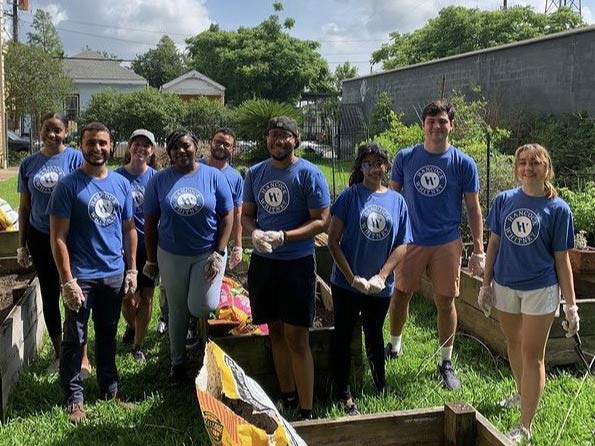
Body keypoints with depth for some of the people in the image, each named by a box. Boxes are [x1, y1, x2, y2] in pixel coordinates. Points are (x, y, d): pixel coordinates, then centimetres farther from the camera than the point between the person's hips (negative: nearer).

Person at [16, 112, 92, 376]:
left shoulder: (76, 158, -6)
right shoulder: (29, 164, 5)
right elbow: (24, 207, 10)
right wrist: (21, 245, 10)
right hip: (40, 238, 4)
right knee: (50, 298, 11)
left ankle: (82, 357, 13)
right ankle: (59, 354, 27)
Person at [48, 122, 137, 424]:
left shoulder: (121, 183, 5)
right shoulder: (68, 185, -10)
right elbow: (58, 237, -12)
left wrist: (132, 269, 8)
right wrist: (67, 281, -16)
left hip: (114, 274, 4)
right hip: (81, 277, -4)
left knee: (108, 335, 18)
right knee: (75, 338, 6)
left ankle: (109, 388, 32)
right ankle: (74, 398, 21)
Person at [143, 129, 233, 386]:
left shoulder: (214, 177, -3)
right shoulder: (159, 180, -1)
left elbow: (227, 216, -3)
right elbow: (150, 222, 4)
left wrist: (219, 253, -9)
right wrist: (151, 260, 4)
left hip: (208, 253, -1)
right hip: (172, 256, 2)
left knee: (202, 306, -11)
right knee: (177, 311, 11)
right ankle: (177, 363, 29)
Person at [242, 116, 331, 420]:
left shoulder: (309, 174, -8)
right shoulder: (255, 173, 7)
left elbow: (321, 221, -11)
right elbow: (246, 214, 13)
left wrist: (283, 236, -22)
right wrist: (254, 232, -11)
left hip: (297, 263, -5)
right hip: (262, 262, 5)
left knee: (296, 338, -4)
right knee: (275, 331, 15)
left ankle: (306, 412, 5)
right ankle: (286, 397, 31)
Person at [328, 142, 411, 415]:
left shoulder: (397, 201, 2)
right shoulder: (350, 196, -7)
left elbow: (401, 245, 1)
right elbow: (333, 241, -10)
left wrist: (381, 277, -11)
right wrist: (353, 278, -15)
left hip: (380, 287, 3)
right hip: (347, 283, -2)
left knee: (374, 336, 20)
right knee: (343, 337, 7)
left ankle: (381, 387, 37)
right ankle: (343, 395, 21)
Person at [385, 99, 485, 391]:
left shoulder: (463, 163, -4)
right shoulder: (405, 158, -2)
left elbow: (473, 208, 0)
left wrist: (478, 250, -4)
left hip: (447, 243, -1)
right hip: (409, 241, 1)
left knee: (446, 302, 6)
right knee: (400, 294, 10)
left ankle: (446, 362, 23)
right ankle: (395, 345, 35)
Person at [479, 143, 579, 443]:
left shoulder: (558, 208, -9)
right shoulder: (504, 200, -2)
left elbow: (561, 259, -6)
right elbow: (494, 244, 5)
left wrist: (571, 304, -7)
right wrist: (486, 284, 4)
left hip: (540, 289, -3)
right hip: (505, 285, 4)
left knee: (532, 354, 1)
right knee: (513, 343, 20)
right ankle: (523, 393, 45)